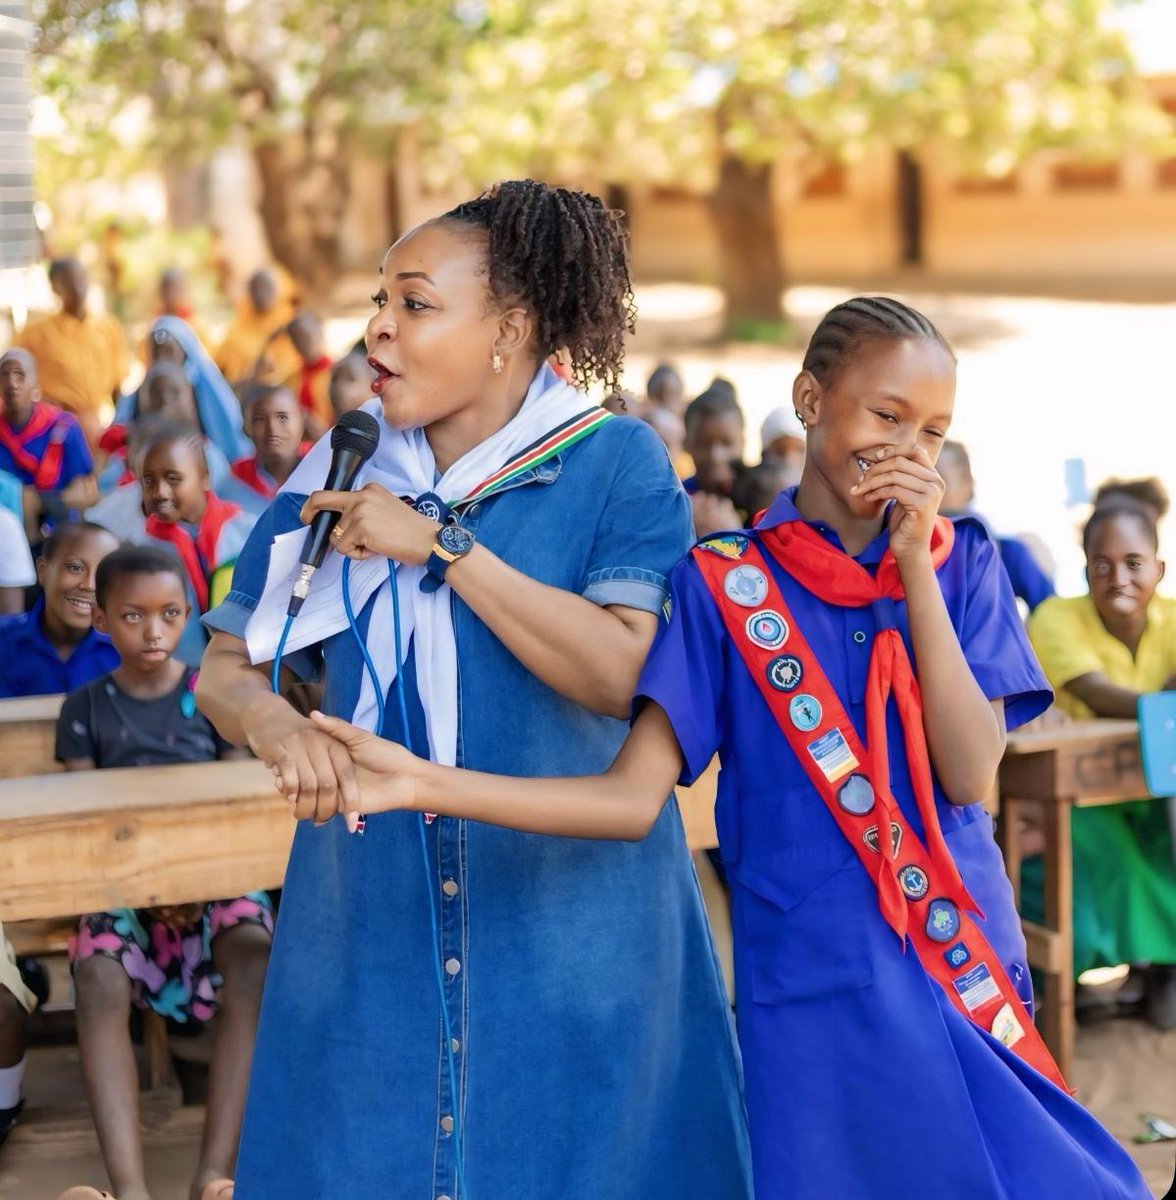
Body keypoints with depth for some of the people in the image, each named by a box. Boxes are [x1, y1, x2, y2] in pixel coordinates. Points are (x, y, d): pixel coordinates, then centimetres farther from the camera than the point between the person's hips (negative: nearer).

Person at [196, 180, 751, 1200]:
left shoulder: (615, 465, -6)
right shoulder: (340, 475, 6)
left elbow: (623, 673, -19)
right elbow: (226, 667, 8)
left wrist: (439, 547, -17)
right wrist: (274, 724, -16)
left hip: (570, 927, -3)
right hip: (373, 919, 3)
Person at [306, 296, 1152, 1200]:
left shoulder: (961, 561, 4)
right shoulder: (727, 583, -2)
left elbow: (971, 775, -8)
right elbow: (633, 797, -9)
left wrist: (914, 564, -12)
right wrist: (420, 784, -20)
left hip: (973, 979, 3)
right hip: (818, 991, -2)